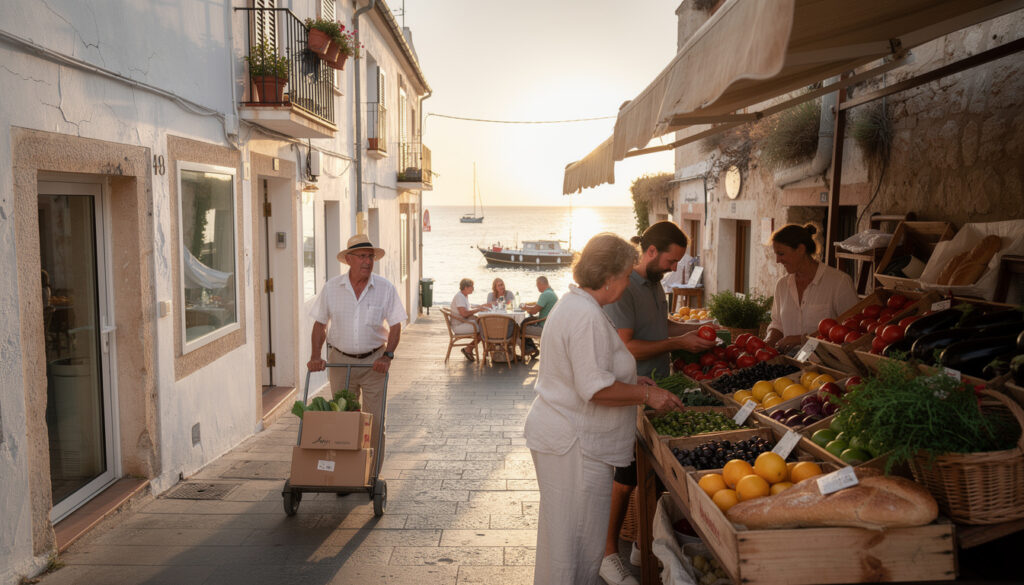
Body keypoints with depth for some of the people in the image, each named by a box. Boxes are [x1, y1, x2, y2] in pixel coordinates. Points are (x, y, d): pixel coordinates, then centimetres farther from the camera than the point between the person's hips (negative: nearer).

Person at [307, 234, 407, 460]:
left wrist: (387, 356, -15)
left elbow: (396, 326, -2)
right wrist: (316, 356, -7)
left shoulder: (385, 288, -5)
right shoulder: (331, 288, -3)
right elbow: (320, 324, 4)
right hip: (340, 360, 1)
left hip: (374, 361, -1)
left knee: (375, 420, 0)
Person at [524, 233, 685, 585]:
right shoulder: (587, 316, -23)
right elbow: (596, 389, -25)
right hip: (573, 444, -11)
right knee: (577, 539, 2)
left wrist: (632, 381, 16)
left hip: (559, 434, 11)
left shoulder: (573, 304, 12)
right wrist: (645, 394, -13)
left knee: (565, 535, 23)